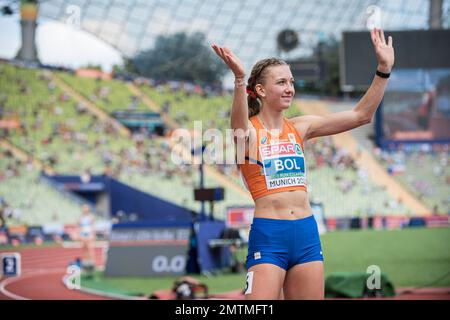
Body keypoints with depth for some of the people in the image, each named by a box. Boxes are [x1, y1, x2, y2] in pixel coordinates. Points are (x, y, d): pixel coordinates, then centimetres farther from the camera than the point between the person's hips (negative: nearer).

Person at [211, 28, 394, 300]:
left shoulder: (299, 128, 10)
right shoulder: (248, 131, -4)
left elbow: (361, 115, 6)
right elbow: (240, 128, -30)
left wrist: (383, 70, -4)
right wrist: (240, 79, -47)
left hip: (306, 232, 5)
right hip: (268, 236, -5)